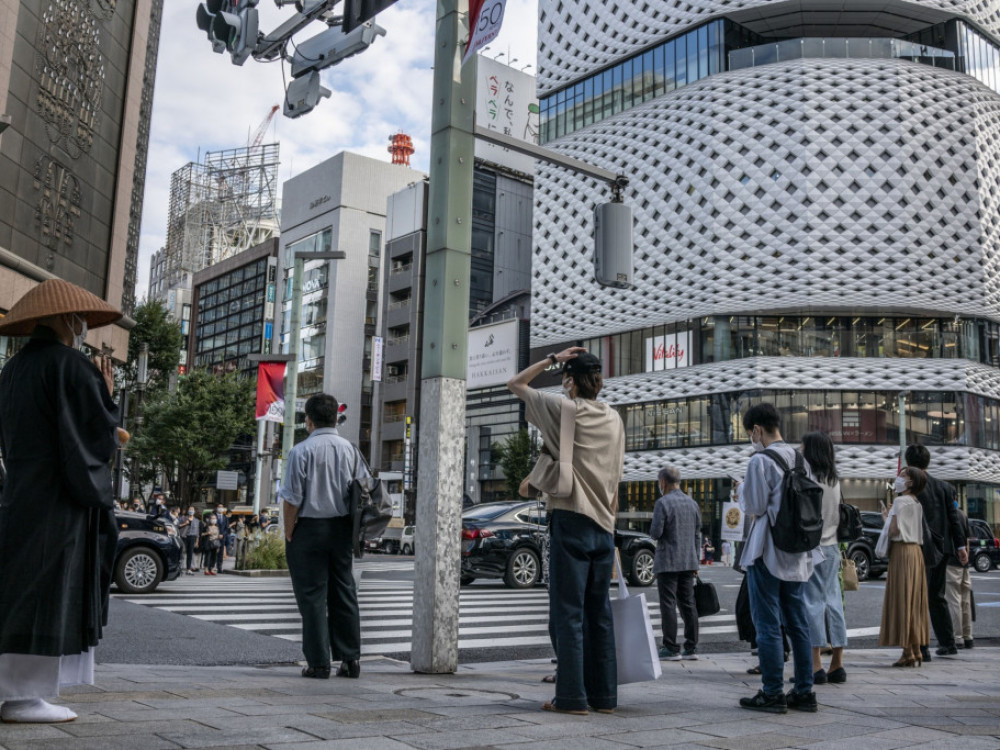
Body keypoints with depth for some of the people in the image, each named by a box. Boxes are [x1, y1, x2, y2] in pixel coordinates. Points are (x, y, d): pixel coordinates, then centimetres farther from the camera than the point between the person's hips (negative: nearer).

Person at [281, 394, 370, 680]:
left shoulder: (302, 450, -10)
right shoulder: (351, 450, 4)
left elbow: (292, 499, -13)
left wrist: (288, 535, -3)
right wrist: (354, 532, 12)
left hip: (310, 528, -5)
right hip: (342, 528, 5)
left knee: (312, 596, 2)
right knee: (344, 594, 11)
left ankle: (319, 663, 4)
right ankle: (351, 659, 14)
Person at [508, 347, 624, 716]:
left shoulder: (564, 409, -4)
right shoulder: (615, 419, 13)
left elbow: (515, 383, 8)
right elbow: (615, 481, 16)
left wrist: (553, 359, 8)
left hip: (570, 520, -6)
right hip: (604, 526, 6)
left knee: (567, 612, -3)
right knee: (599, 613, 10)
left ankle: (572, 697, -1)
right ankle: (604, 695, 14)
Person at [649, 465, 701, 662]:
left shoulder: (663, 503, -12)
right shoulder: (692, 503, 10)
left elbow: (655, 533, -17)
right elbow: (697, 534, 14)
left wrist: (653, 531, 7)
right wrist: (695, 562, 19)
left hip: (668, 562, -7)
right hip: (688, 562, 7)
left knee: (668, 605, -2)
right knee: (688, 604, 10)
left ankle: (671, 649, -1)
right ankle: (691, 648, 12)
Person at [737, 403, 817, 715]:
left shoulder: (761, 460, -14)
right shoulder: (799, 458, 8)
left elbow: (755, 506, -13)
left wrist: (743, 488, 4)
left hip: (767, 552, -7)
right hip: (797, 553, 7)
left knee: (767, 624, -1)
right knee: (797, 622, 12)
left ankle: (773, 693, 3)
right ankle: (804, 691, 17)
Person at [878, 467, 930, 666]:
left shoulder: (900, 501, -11)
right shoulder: (917, 504, 13)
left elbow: (894, 530, -17)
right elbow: (910, 527, 14)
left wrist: (887, 517, 1)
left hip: (902, 552, -8)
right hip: (915, 551, 8)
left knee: (902, 600, -5)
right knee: (913, 601, 10)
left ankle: (908, 653, -6)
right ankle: (916, 651, 12)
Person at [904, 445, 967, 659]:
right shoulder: (944, 487, 7)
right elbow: (954, 517, 7)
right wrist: (961, 546, 9)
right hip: (942, 547, 6)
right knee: (937, 597, 18)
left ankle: (921, 648, -2)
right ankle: (948, 643, 24)